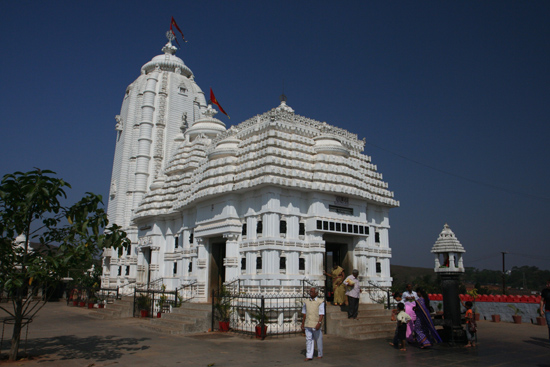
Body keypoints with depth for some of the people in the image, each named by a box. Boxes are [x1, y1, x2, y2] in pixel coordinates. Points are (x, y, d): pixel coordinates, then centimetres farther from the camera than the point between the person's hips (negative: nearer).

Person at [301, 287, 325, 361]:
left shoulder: (320, 301, -4)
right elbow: (304, 314, 14)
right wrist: (302, 324, 13)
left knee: (318, 340, 8)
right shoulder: (306, 302, 9)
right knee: (308, 340, 0)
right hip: (307, 325, 3)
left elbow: (321, 314, -9)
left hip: (316, 325, -3)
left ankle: (320, 354, 25)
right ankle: (309, 356, 4)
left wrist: (319, 323, -20)